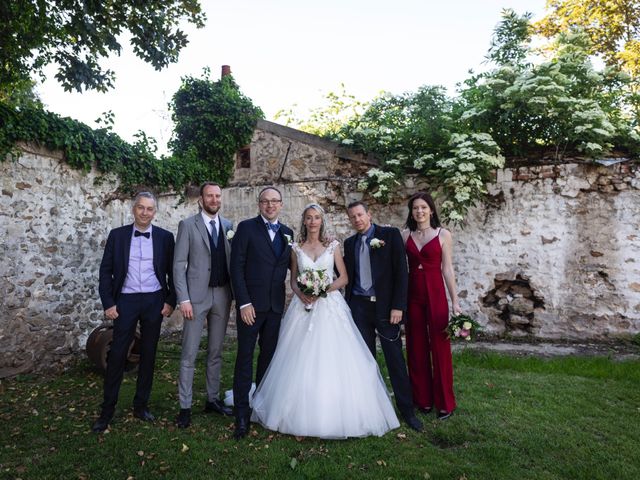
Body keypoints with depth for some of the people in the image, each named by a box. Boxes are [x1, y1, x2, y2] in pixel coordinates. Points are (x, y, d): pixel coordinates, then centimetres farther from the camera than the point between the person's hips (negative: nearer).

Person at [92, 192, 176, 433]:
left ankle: (141, 404, 24)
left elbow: (172, 271, 4)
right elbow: (105, 271, 2)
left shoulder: (165, 237, 1)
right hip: (126, 301, 0)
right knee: (117, 354, 1)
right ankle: (107, 410, 15)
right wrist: (108, 303, -4)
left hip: (154, 301, 1)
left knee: (148, 354, 9)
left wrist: (170, 301, -3)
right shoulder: (117, 235, 1)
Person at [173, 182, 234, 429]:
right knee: (189, 354, 2)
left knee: (216, 351, 14)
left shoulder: (228, 226, 8)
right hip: (197, 295, -4)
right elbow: (179, 264, -6)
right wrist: (184, 299, -12)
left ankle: (213, 399, 27)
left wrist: (235, 294, 5)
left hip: (223, 295, 4)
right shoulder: (187, 225, -2)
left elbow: (233, 261, 10)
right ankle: (185, 406, 14)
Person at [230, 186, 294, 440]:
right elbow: (236, 267, -9)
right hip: (251, 304, -4)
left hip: (276, 305, 5)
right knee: (245, 356, 3)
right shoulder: (246, 227, -4)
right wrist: (244, 303, -14)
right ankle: (242, 413, 14)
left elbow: (292, 265, 13)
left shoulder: (287, 233, 10)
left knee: (269, 354, 14)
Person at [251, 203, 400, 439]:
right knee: (301, 361, -1)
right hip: (303, 306, 1)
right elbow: (293, 280, 11)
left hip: (329, 305, -1)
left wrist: (324, 289, -12)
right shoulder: (296, 248, 9)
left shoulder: (333, 245, 5)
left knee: (332, 360, -4)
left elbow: (344, 278, 3)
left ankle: (334, 415, 11)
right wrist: (300, 292, -10)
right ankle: (302, 415, 13)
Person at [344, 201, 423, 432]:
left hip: (385, 306, -3)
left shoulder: (390, 234, -3)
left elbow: (401, 271, -7)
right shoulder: (349, 243, 10)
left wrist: (398, 306, -12)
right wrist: (348, 306, 9)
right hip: (358, 307, 4)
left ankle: (407, 409, 15)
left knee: (395, 359, 1)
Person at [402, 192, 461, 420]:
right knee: (416, 347, 9)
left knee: (439, 346, 3)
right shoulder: (405, 234, 6)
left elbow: (447, 269, 0)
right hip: (412, 293, 3)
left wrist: (455, 302, -2)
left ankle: (445, 402, 17)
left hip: (435, 293, -2)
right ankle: (422, 398, 24)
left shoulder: (443, 235, 0)